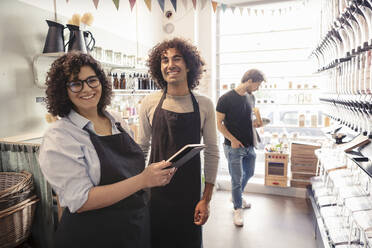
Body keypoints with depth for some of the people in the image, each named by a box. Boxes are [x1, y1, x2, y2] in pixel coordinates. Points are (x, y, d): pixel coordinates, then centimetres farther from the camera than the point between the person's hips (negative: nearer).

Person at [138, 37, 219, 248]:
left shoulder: (204, 105, -5)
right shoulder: (150, 103, -3)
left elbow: (212, 153, -2)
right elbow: (142, 148, 5)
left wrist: (206, 199, -3)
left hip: (190, 192, 0)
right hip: (155, 191, 1)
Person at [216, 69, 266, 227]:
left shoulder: (251, 97, 8)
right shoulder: (226, 99, -14)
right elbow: (219, 123, -11)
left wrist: (255, 124, -1)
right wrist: (232, 140, -17)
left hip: (249, 145, 7)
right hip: (234, 147, -7)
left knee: (249, 173, 21)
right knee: (237, 178, 2)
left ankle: (237, 196, 46)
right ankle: (237, 209, 21)